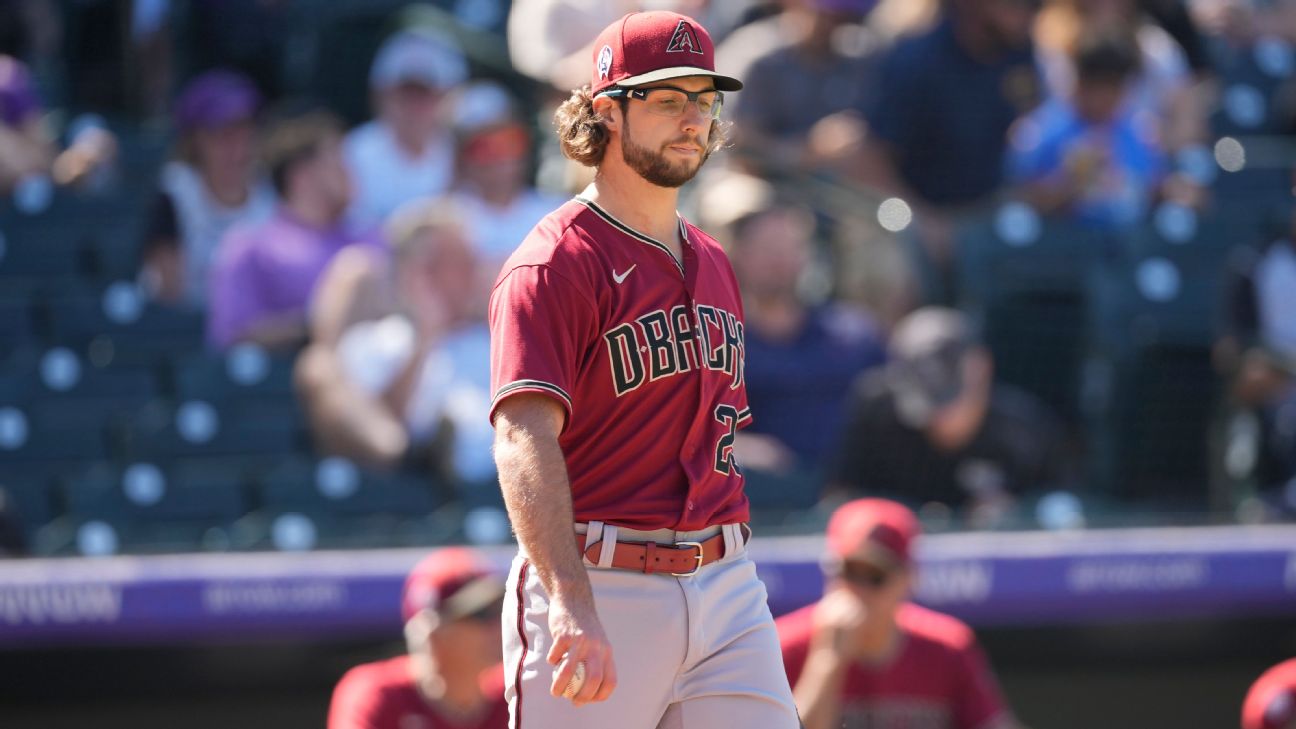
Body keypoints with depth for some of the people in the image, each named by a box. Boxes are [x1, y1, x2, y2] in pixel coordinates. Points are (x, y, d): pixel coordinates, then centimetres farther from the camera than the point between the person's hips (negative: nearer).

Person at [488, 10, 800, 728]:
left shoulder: (711, 263, 18)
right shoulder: (554, 265, -9)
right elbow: (525, 439, -22)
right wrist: (571, 608, -35)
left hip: (727, 587, 7)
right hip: (599, 586, -7)